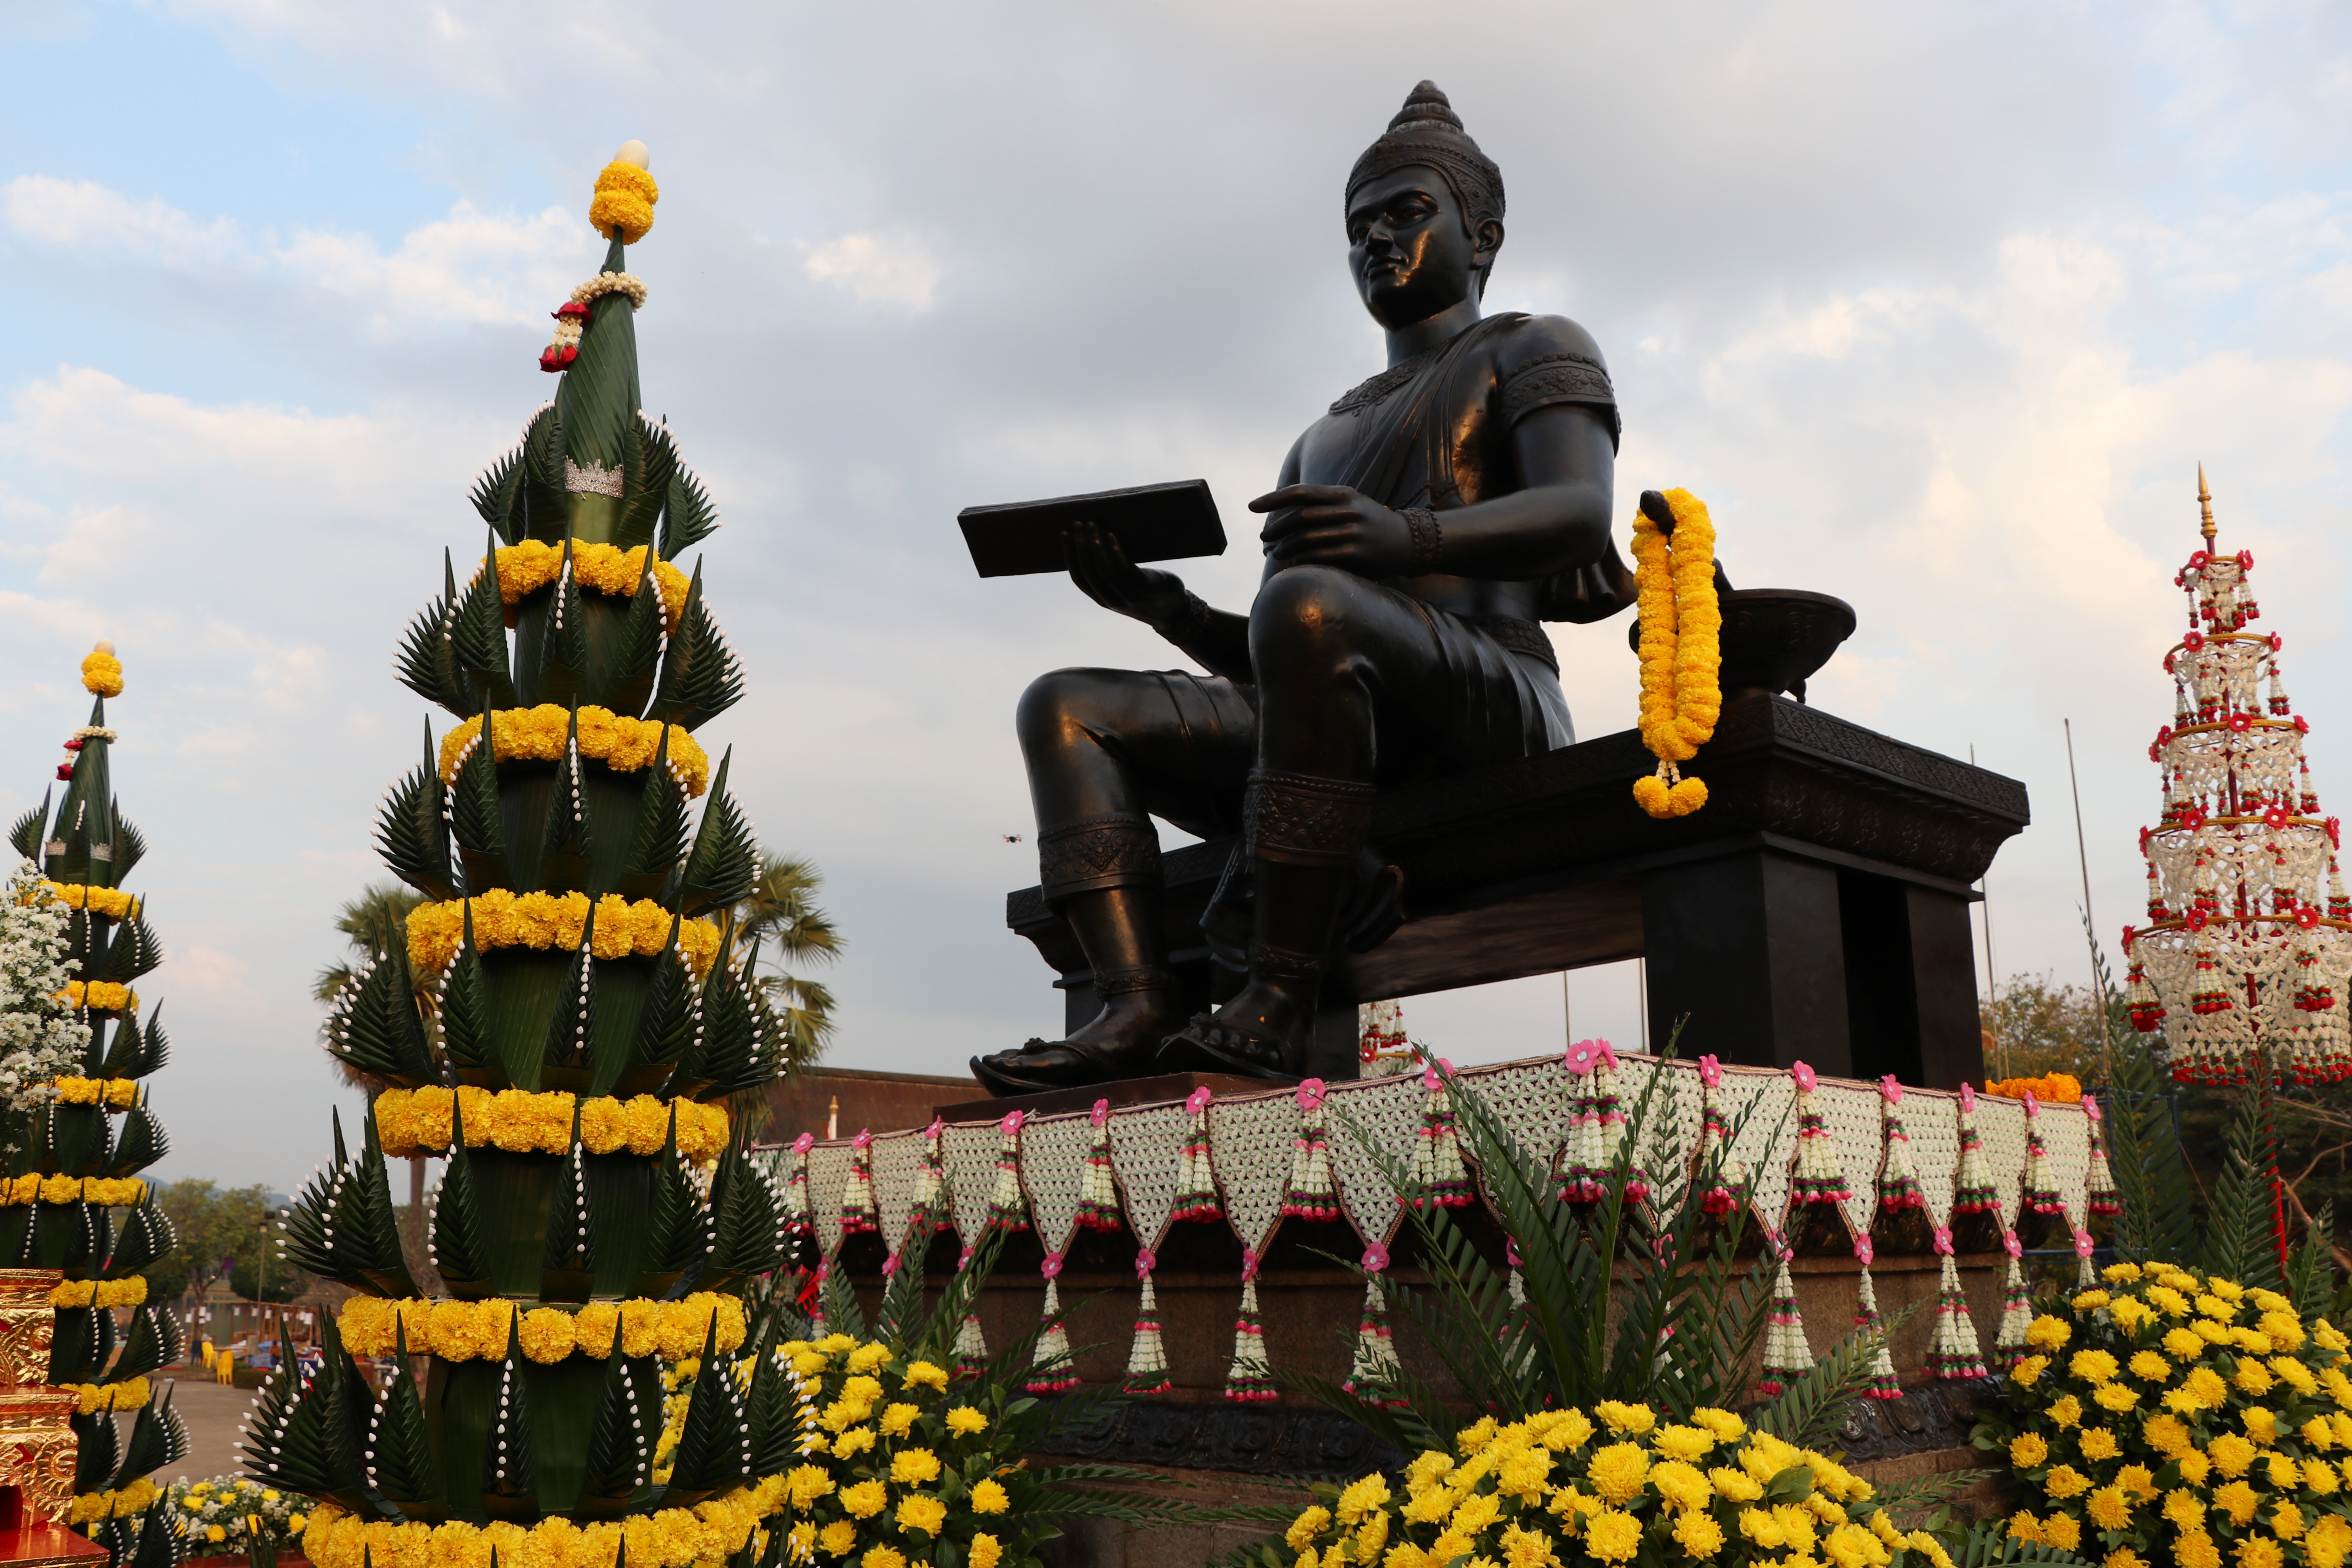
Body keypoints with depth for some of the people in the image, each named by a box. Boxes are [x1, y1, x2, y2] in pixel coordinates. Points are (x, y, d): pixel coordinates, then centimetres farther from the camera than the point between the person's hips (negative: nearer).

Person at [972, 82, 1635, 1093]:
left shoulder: (1538, 352, 15)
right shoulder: (1323, 442, 34)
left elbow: (1581, 515, -9)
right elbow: (1250, 660, 27)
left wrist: (1407, 534, -29)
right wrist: (1159, 603, 7)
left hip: (1490, 709, -6)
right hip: (1338, 737, 7)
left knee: (1308, 605, -36)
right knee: (1066, 707, -6)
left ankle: (1279, 1006, -35)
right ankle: (1137, 1008, -26)